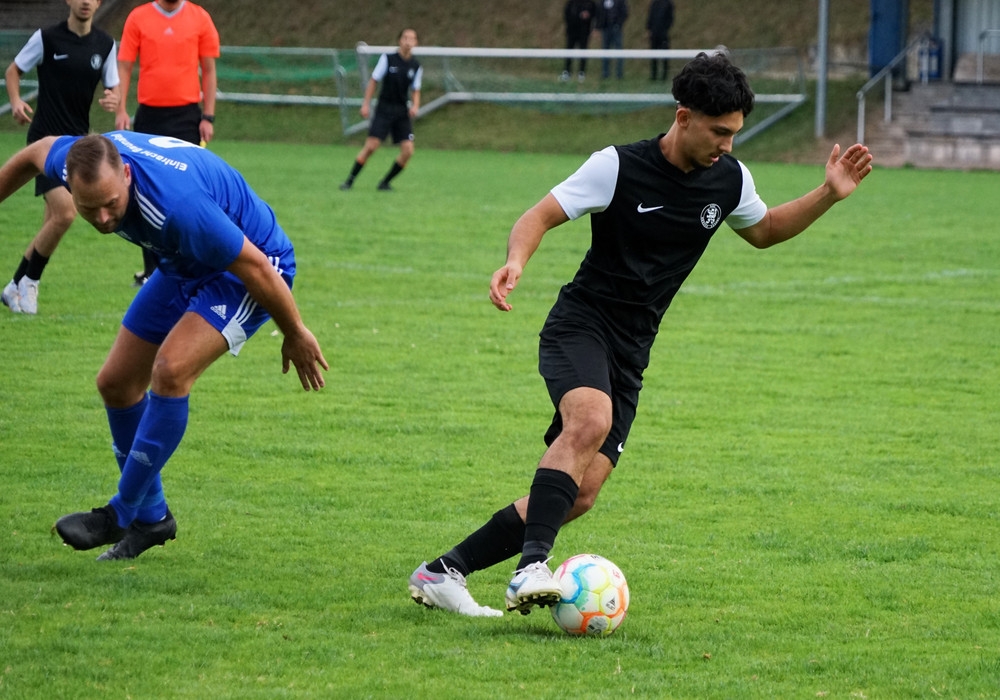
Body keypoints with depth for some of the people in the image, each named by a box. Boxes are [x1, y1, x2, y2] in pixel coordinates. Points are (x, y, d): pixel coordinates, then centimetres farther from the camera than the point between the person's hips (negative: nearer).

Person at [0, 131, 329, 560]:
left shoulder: (177, 205, -43)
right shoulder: (80, 162, -22)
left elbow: (255, 266, -30)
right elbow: (37, 153, 5)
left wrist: (296, 334, -16)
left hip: (253, 264, -8)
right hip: (186, 266, 8)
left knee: (170, 371, -27)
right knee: (116, 382, 6)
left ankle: (122, 513, -14)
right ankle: (151, 517, 23)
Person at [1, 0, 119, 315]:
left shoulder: (105, 45, 5)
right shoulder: (47, 38, -7)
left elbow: (113, 88, 11)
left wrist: (113, 101, -13)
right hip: (46, 138, -6)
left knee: (54, 221, 7)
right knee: (64, 213, -19)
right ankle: (28, 282, -1)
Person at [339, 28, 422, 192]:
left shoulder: (416, 66, 4)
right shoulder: (387, 59, -4)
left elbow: (415, 91, 12)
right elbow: (374, 81, 1)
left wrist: (415, 106, -7)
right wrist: (366, 104, -6)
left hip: (403, 112, 3)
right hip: (384, 109, -3)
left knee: (408, 151, -8)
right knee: (371, 146, -14)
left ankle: (385, 183, 9)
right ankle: (350, 181, -2)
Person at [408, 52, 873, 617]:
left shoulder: (730, 180, 5)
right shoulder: (619, 167, -12)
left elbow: (764, 231, 25)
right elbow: (540, 216, -11)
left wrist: (828, 196, 10)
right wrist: (516, 261, -32)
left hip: (629, 356, 6)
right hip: (580, 325, -6)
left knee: (581, 495, -4)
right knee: (592, 420, -37)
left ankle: (445, 573, 5)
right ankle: (533, 566, -43)